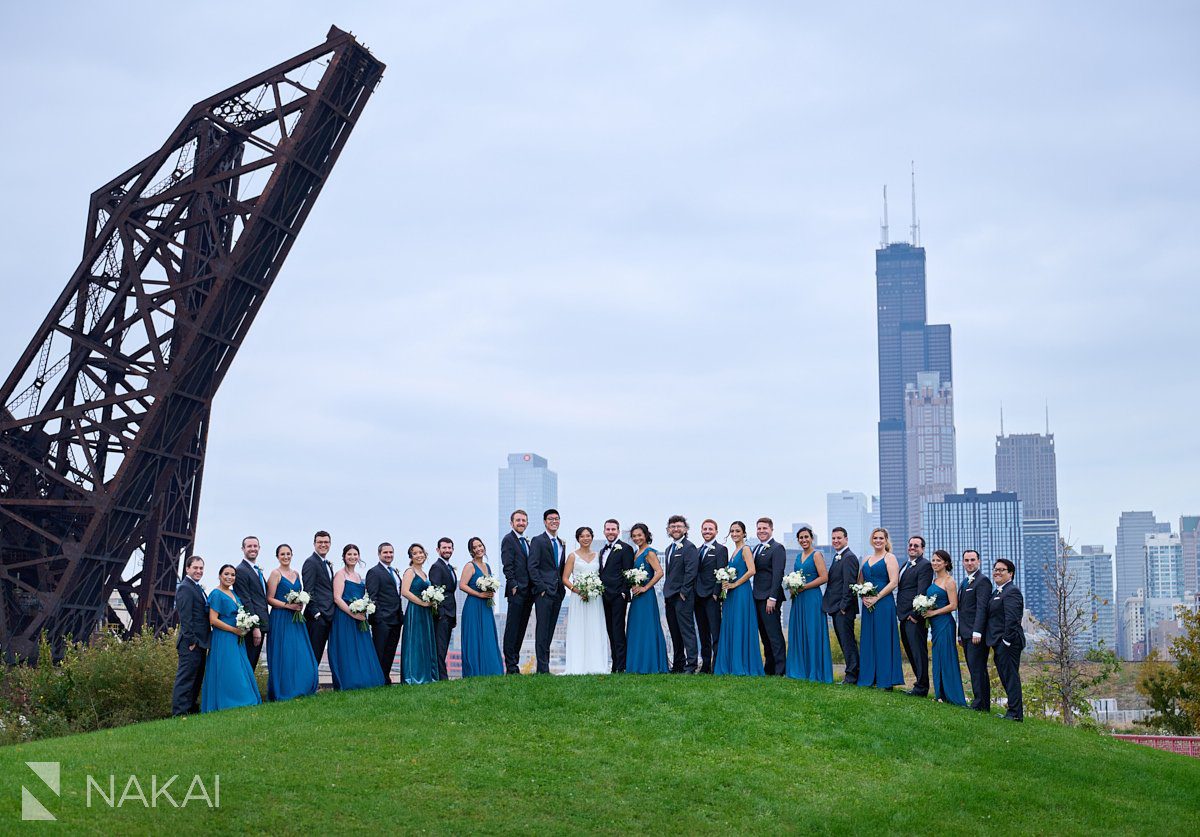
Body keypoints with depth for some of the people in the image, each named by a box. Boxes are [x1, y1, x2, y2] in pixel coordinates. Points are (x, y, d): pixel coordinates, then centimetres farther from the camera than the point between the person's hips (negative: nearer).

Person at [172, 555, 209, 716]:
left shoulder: (197, 588, 19)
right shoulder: (185, 588, -12)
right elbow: (185, 617, -18)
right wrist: (191, 641, -21)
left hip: (200, 642, 10)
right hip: (191, 642, -10)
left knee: (197, 677, 15)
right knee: (186, 677, -8)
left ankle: (192, 708, 23)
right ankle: (180, 712, -6)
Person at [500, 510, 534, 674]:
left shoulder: (526, 541, 20)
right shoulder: (508, 539, -4)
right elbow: (507, 566, -12)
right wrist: (514, 586, -18)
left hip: (528, 591, 8)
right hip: (516, 591, -8)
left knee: (521, 629, 9)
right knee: (512, 628, -6)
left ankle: (515, 663, 13)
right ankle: (510, 666, -6)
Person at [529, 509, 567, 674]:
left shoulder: (561, 543, 17)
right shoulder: (538, 541, -3)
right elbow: (532, 567, -9)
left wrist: (563, 588, 10)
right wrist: (541, 588, -15)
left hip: (558, 592, 7)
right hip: (543, 592, -7)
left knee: (550, 630, 8)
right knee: (542, 629, -7)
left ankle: (545, 664, 11)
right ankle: (543, 668, -7)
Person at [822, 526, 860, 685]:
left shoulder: (849, 557, -13)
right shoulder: (838, 557, 19)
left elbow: (849, 584, -19)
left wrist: (844, 606, -20)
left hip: (844, 609, -10)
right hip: (836, 608, 10)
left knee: (848, 641, -6)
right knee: (845, 642, 12)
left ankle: (851, 676, -3)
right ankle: (852, 673, 17)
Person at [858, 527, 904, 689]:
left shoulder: (889, 558, -2)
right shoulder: (866, 560, 17)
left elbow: (893, 582, -12)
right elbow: (859, 582, 16)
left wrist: (876, 598, -15)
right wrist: (863, 597, -3)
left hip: (884, 603, -6)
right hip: (868, 605, 6)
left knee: (883, 640, -5)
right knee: (868, 640, 7)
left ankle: (886, 680, -2)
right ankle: (869, 678, 12)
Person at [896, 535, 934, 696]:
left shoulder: (925, 565, -9)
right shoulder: (905, 565, 21)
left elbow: (922, 592, -16)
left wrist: (915, 614, -19)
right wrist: (899, 611, 13)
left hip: (915, 617, -10)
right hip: (904, 616, 10)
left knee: (918, 651, -6)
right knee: (911, 652, 12)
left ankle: (921, 688, -2)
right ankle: (920, 683, 19)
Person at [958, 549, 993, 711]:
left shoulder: (982, 580, -9)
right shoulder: (965, 582, 20)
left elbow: (982, 607, -18)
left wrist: (977, 632, -24)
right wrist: (960, 634, 20)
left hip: (976, 635, -9)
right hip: (966, 634, 9)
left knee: (977, 669, -9)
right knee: (974, 669, 9)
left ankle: (980, 704, -7)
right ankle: (981, 703, 12)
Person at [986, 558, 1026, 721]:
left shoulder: (1011, 592, -13)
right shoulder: (998, 592, 19)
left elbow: (1012, 619, -21)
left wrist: (1007, 640, -22)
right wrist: (997, 642, 17)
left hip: (1008, 642, -10)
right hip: (999, 643, 10)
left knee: (1010, 676, -7)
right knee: (1005, 676, 12)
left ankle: (1015, 713, -4)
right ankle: (1015, 710, 18)